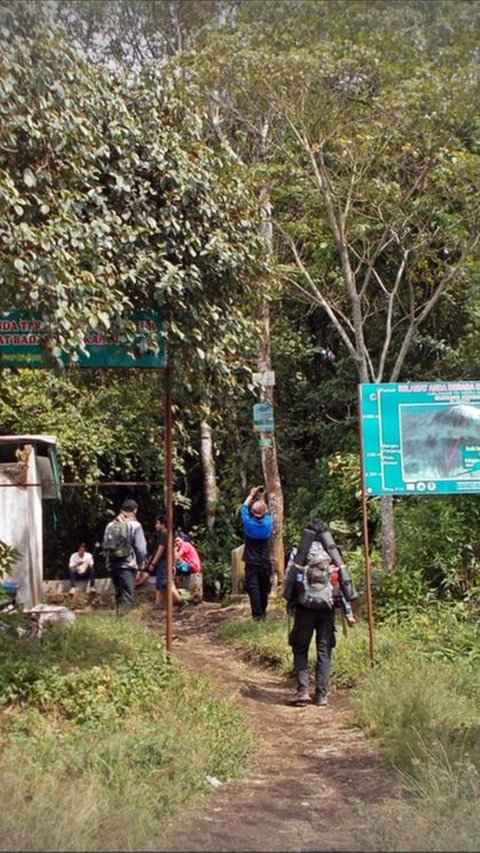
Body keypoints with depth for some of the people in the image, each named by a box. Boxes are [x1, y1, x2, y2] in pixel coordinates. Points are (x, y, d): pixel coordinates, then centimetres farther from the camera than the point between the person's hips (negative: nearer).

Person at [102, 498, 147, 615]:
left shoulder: (111, 525, 9)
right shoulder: (134, 525, -5)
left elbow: (105, 546, 6)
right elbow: (141, 548, -8)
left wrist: (110, 557, 14)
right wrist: (141, 563, 4)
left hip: (112, 564, 6)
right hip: (127, 565, -6)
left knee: (118, 594, 19)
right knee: (128, 596, -7)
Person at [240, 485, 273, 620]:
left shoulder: (248, 523, -12)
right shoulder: (268, 523, -6)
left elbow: (244, 508, 6)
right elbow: (267, 513, 18)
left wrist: (251, 495, 18)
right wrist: (262, 498, 28)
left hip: (251, 563, -3)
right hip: (265, 563, 3)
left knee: (253, 589, -5)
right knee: (264, 589, 12)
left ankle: (257, 614, -12)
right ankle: (262, 613, 21)